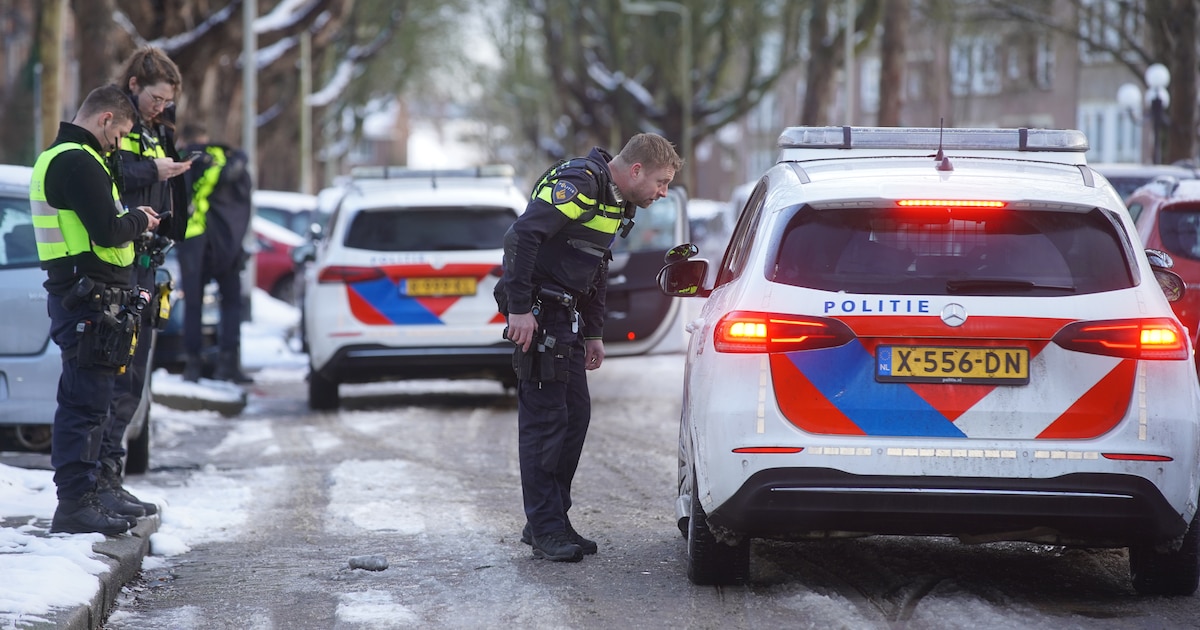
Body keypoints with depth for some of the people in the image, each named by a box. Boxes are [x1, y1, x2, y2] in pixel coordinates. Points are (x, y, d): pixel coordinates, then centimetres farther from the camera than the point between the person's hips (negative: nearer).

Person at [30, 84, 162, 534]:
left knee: (89, 400, 17)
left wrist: (131, 220, 12)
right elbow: (107, 231, -22)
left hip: (84, 296, 11)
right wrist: (138, 219, -3)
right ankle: (75, 503, -10)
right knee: (85, 401, -10)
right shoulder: (77, 162, -15)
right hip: (89, 298, -11)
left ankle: (86, 492, 24)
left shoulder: (58, 158, 19)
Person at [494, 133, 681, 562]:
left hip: (565, 314, 10)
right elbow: (526, 233, -26)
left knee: (575, 415, 10)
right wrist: (519, 308, -27)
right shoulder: (581, 183, -18)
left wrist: (593, 333, 22)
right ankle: (545, 530, -4)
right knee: (545, 417, -8)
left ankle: (549, 521, 17)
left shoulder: (617, 202, 15)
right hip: (536, 313, -10)